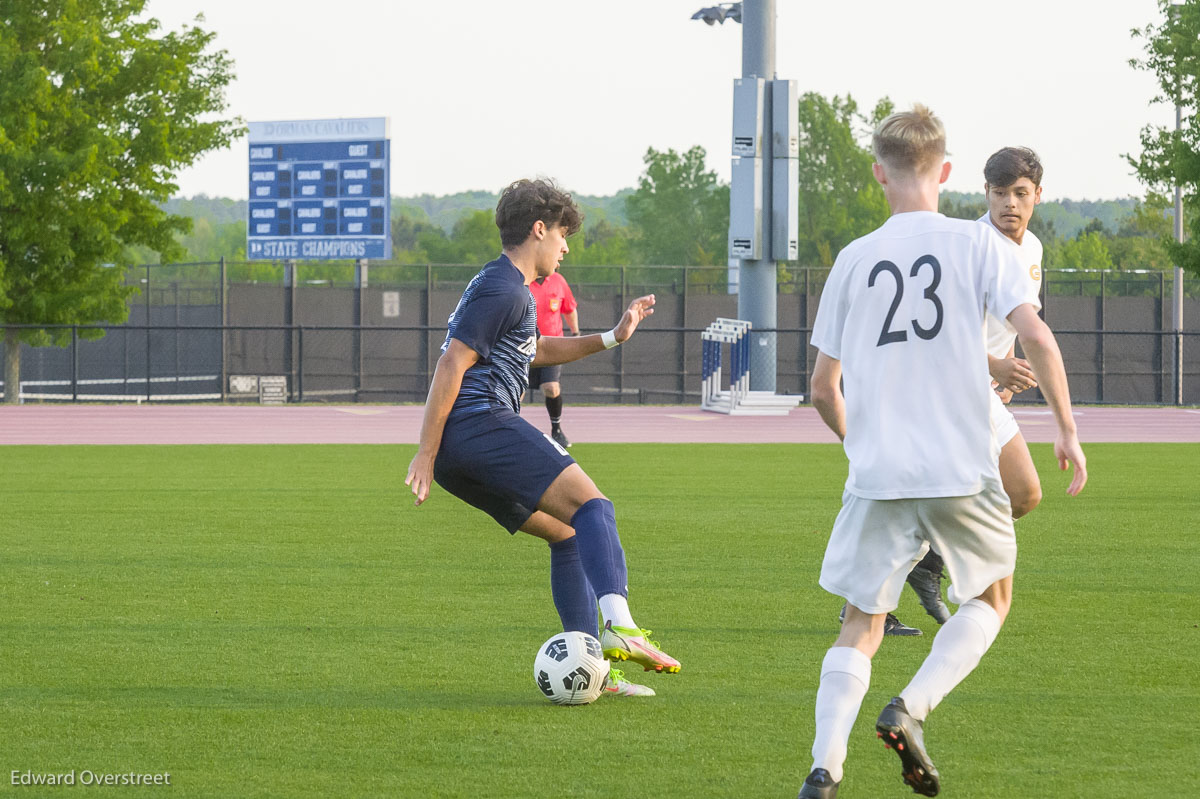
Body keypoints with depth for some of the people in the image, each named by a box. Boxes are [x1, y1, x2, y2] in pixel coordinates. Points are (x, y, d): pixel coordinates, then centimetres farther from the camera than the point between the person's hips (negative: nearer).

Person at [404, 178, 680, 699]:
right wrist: (427, 453, -16)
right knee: (591, 506, -18)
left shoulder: (513, 290, 27)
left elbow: (536, 351, 44)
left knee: (568, 533, 13)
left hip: (465, 454, 11)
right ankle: (618, 624, -38)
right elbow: (451, 365, -14)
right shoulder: (501, 289, -6)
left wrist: (611, 338, 38)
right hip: (481, 425, -11)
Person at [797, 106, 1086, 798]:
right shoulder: (978, 245, 0)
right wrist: (1068, 430, -2)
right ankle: (912, 709, -3)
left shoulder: (854, 260, 6)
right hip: (963, 466, -2)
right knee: (993, 598, 20)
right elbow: (1035, 334, -12)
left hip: (878, 475, 2)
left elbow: (824, 387, 9)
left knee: (862, 624, 9)